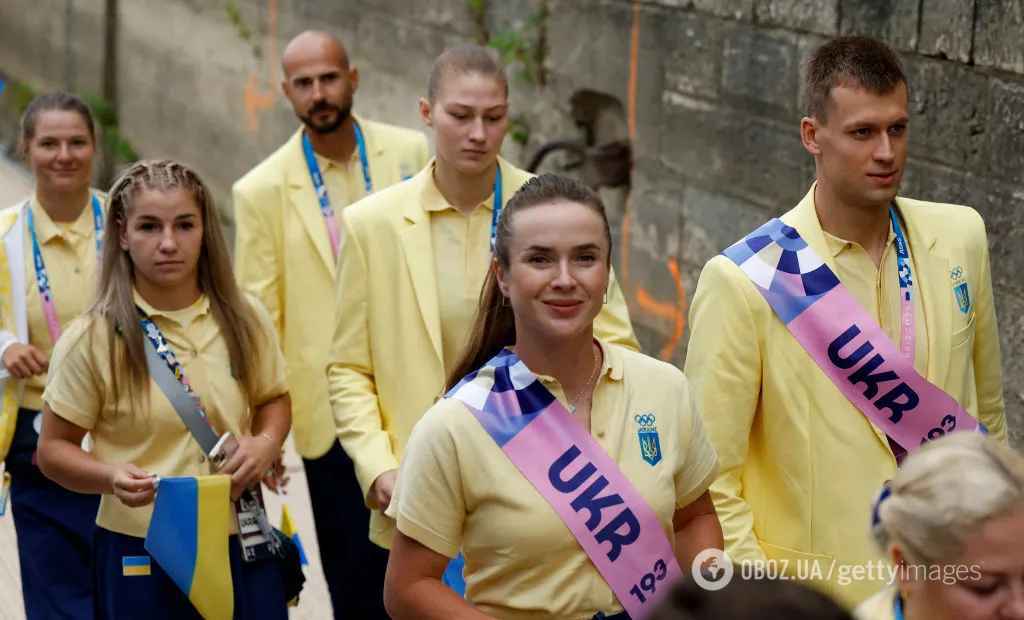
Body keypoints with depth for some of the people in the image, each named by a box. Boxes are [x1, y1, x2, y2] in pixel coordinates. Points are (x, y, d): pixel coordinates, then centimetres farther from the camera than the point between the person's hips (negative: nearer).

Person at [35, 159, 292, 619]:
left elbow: (273, 399, 17)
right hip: (139, 555, -3)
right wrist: (111, 477, -22)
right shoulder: (92, 338, -8)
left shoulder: (245, 319, 1)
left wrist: (267, 443, -5)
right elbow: (54, 448, -2)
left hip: (240, 548, 3)